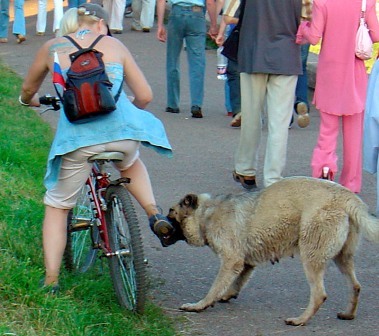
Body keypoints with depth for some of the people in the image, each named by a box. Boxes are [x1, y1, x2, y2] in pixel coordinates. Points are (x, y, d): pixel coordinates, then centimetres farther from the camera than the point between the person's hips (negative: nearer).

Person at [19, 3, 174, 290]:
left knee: (57, 207, 17)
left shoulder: (52, 48, 13)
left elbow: (28, 91, 29)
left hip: (77, 137, -1)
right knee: (131, 164, 38)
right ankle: (154, 213, 17)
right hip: (121, 128, 1)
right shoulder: (114, 45, 14)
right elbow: (145, 96, 12)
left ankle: (51, 280, 12)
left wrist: (31, 100, 53)